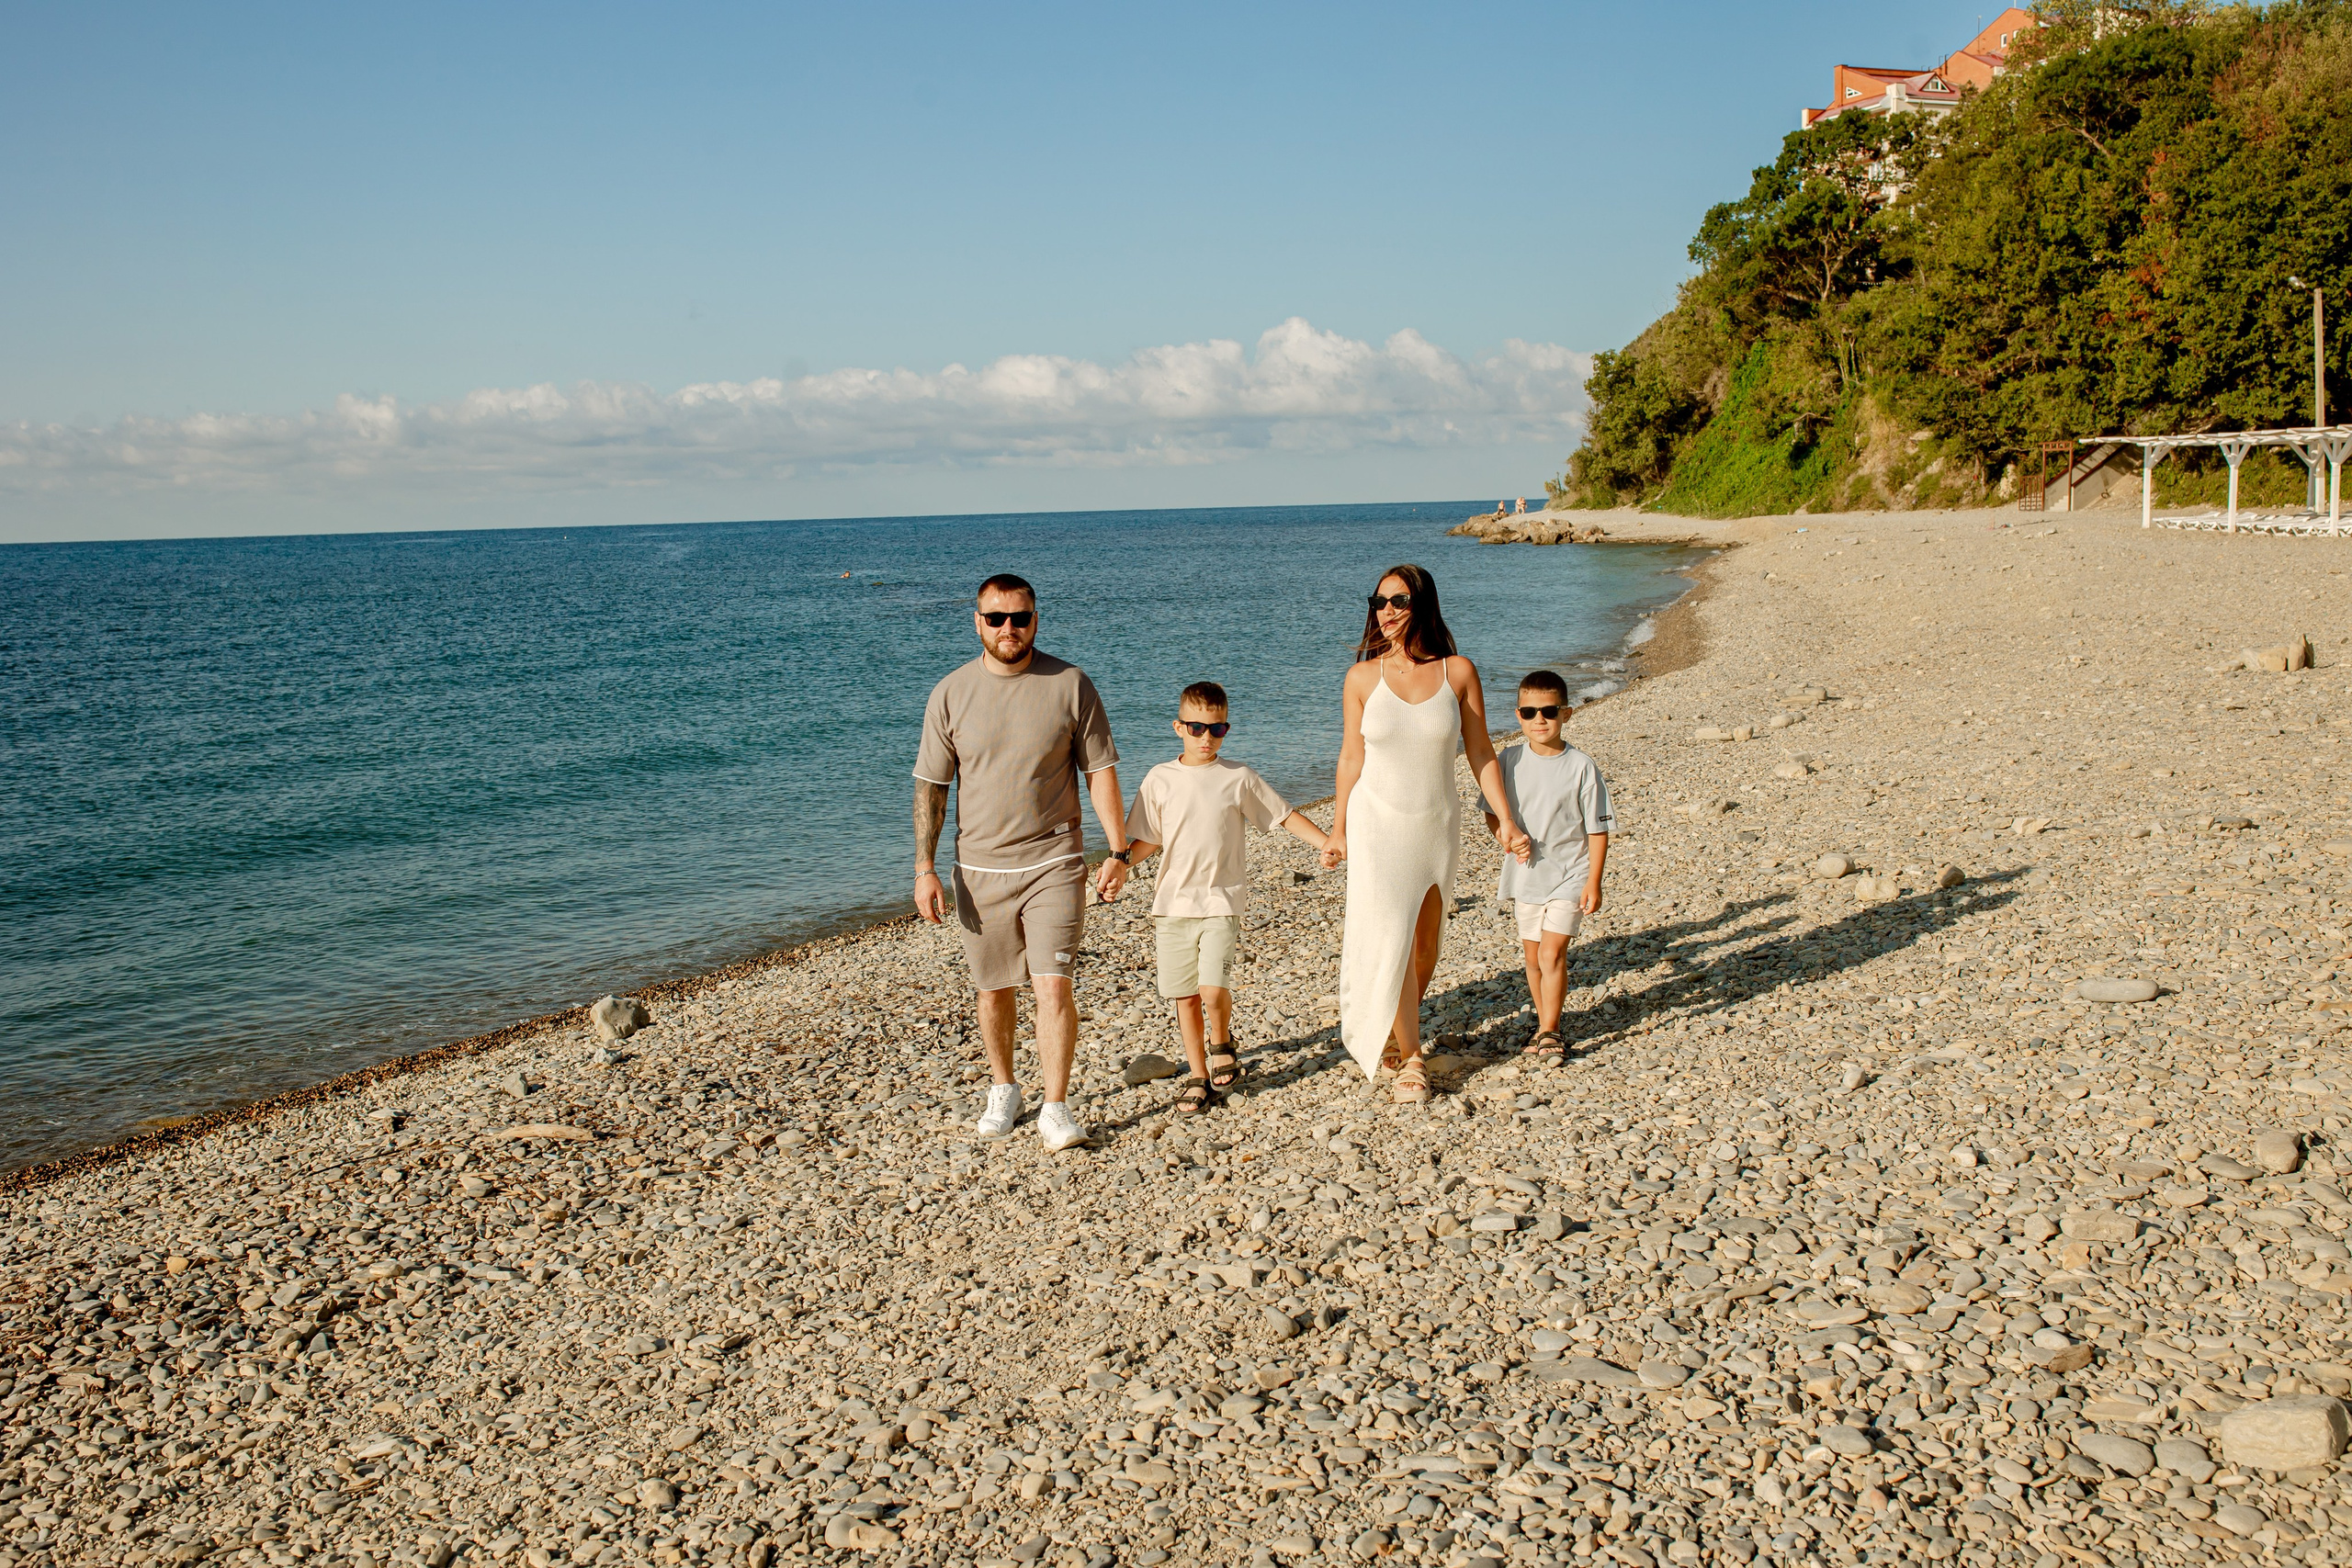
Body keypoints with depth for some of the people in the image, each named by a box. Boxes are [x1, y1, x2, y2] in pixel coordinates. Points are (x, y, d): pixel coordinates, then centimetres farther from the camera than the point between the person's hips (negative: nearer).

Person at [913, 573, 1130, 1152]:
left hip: (1054, 862, -2)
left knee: (1053, 986, -10)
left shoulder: (1070, 684, -4)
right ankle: (1003, 1090, 33)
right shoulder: (951, 693, -1)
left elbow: (1100, 771, 2)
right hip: (981, 868, 2)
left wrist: (1118, 850, -2)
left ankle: (1055, 1108, 1)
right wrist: (925, 869, -3)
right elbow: (930, 786, 3)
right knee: (993, 990, 13)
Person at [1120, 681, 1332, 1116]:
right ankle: (1199, 1077, 23)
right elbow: (1147, 841, 5)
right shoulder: (1160, 779, 2)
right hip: (1173, 903, 2)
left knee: (1214, 989, -16)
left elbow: (1285, 816, 7)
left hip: (1222, 903, -2)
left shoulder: (1239, 778, 0)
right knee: (1184, 996, 6)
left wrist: (1325, 842, -5)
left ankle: (1221, 1042, 17)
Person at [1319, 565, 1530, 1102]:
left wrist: (1506, 820, -2)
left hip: (1438, 825, 2)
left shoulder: (1458, 671, -3)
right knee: (1390, 941, -7)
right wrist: (1338, 831, 6)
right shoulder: (1363, 678, -5)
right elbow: (1351, 759, 3)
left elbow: (1481, 753, 2)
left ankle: (1400, 1028, 32)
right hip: (1378, 823, -2)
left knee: (1426, 943, 10)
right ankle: (1409, 1058, 6)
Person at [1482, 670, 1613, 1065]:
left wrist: (1594, 882, -8)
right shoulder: (1509, 761, -1)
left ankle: (1549, 1032, 0)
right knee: (1533, 957, 12)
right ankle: (1544, 1023, 29)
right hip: (1525, 876, 4)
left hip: (1569, 877, -4)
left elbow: (1598, 829, -5)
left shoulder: (1581, 767, -10)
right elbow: (1493, 813, 9)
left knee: (1552, 954, -10)